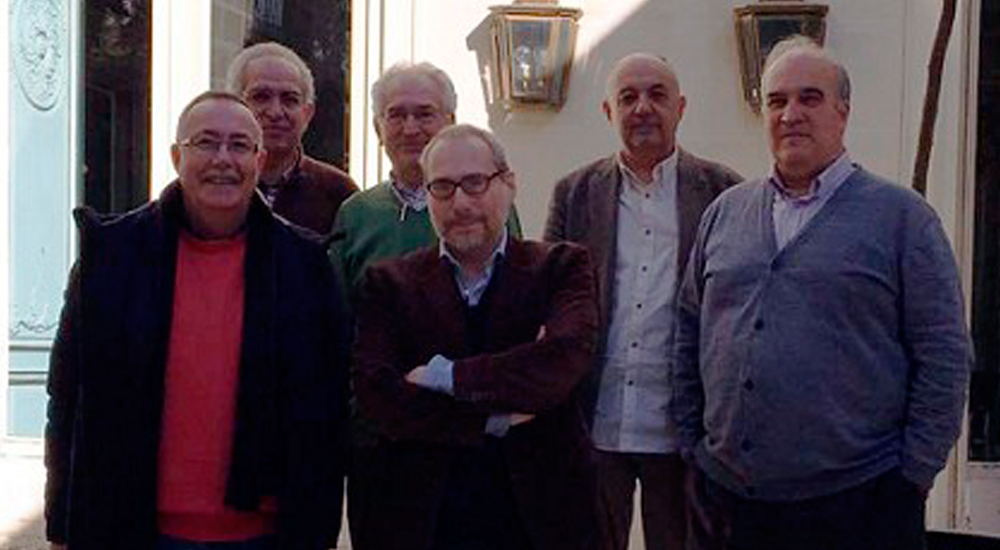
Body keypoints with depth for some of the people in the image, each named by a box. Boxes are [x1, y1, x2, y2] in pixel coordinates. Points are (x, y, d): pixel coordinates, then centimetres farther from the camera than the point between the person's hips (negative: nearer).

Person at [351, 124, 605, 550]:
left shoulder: (560, 268, 1)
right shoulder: (390, 283, 3)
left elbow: (563, 362, -16)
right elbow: (375, 396, -9)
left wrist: (442, 375, -13)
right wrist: (496, 418, -15)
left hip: (541, 515, 0)